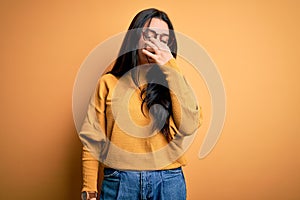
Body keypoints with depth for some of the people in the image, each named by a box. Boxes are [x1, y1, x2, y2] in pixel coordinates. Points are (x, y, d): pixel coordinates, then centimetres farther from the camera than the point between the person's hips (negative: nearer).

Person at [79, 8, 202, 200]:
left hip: (168, 182, 1)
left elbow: (189, 126, -12)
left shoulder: (171, 81, 3)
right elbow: (93, 139, 2)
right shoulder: (109, 83, 1)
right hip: (119, 181, 0)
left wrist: (170, 69, -11)